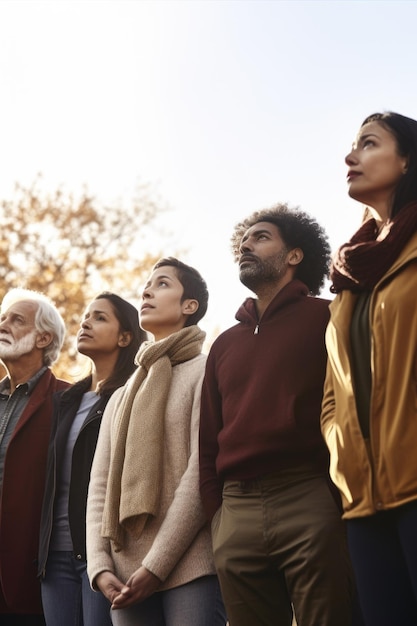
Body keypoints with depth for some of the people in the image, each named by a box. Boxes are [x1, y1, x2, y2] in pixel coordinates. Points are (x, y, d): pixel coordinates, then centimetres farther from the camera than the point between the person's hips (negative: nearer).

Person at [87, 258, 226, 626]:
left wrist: (156, 565, -14)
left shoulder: (206, 372, 2)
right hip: (126, 575, 6)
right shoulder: (121, 397, 22)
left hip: (190, 567, -5)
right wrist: (100, 566, -3)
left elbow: (203, 474, -9)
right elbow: (101, 487, 13)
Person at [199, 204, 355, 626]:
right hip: (237, 516, 5)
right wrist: (217, 517, 8)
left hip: (311, 502, -5)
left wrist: (342, 498, -9)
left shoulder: (325, 317, 8)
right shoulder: (224, 345, 23)